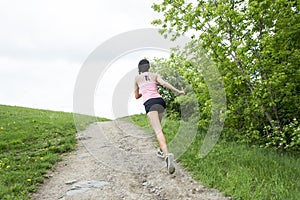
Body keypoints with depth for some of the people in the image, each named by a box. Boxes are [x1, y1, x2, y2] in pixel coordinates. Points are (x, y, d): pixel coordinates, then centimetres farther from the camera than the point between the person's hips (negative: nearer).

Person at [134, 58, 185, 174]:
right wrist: (178, 91, -6)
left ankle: (167, 155, -41)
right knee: (158, 125, 30)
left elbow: (136, 96, 26)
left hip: (149, 103, -3)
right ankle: (162, 150, 32)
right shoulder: (154, 75, 20)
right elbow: (164, 83, -1)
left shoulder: (137, 78, 20)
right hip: (160, 100, 4)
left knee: (158, 131, -20)